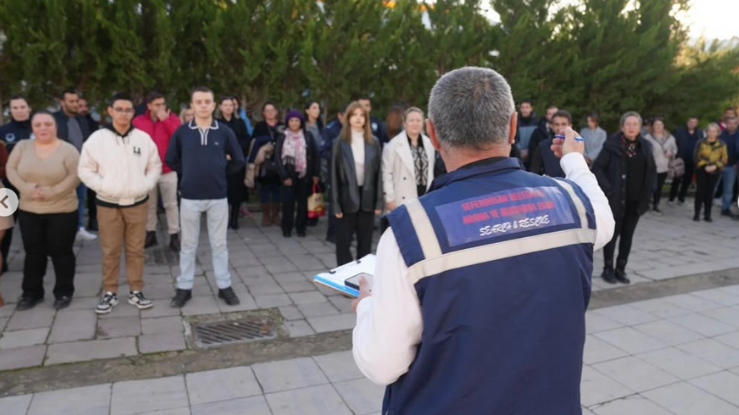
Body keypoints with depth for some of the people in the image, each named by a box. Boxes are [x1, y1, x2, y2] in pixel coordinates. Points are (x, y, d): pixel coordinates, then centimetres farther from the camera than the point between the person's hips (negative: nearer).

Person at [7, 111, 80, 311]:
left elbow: (75, 176, -13)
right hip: (28, 210, 3)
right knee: (33, 252, 12)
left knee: (61, 252, 5)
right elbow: (11, 169, 1)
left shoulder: (68, 149, -7)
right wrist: (27, 189, -15)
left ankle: (64, 292, 18)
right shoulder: (22, 146, 4)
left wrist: (51, 192, -21)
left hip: (62, 211, -3)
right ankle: (31, 293, 25)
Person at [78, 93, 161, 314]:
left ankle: (136, 292, 20)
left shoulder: (144, 138, 0)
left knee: (136, 249, 9)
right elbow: (85, 169, -1)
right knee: (110, 251, 6)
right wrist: (103, 186, -13)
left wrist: (146, 185, -6)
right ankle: (110, 293, 19)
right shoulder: (97, 138, -4)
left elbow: (155, 166, 8)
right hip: (108, 204, -1)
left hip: (137, 203, 1)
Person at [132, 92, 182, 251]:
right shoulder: (138, 121, 2)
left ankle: (174, 236, 8)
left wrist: (165, 120, -17)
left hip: (168, 170, -2)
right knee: (149, 204, 12)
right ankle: (150, 234, 24)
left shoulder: (172, 118, -1)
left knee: (171, 204, 2)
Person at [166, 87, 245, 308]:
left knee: (219, 244, 10)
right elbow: (171, 160, 8)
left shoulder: (225, 132, -1)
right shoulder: (182, 132, -1)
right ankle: (184, 287, 22)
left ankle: (224, 286, 21)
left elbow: (238, 161, 6)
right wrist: (190, 172, 4)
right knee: (188, 244, 11)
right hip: (190, 197, 0)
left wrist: (219, 172, 4)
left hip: (218, 197, 0)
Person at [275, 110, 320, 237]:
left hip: (304, 175, 1)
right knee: (288, 202, -2)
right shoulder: (282, 137, 1)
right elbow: (278, 158, -1)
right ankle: (286, 228, 10)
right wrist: (284, 176, -9)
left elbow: (315, 155, 3)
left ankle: (301, 227, 17)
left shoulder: (308, 135, 2)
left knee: (303, 202, 6)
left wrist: (315, 174, -1)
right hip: (289, 175, 0)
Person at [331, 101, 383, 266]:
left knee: (365, 242, 11)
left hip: (367, 197, 2)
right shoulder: (341, 142, -3)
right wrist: (336, 204, -8)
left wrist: (379, 201, -1)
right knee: (343, 242, 5)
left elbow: (378, 172, 3)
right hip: (347, 197, -2)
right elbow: (334, 174, -4)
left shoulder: (374, 142, 3)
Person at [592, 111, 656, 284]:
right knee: (613, 234, 2)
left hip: (636, 200, 5)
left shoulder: (645, 146, 7)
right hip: (616, 198, -4)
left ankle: (620, 269, 19)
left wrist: (649, 191, 5)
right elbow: (597, 168, -10)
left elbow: (652, 170, 16)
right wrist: (608, 189, -16)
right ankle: (608, 269, 14)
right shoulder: (612, 144, -8)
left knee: (628, 235, 9)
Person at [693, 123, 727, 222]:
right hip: (701, 171, -1)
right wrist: (705, 166, -15)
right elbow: (696, 157, -4)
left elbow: (724, 159, 2)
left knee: (710, 193, 3)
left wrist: (715, 166, -14)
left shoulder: (722, 144, 3)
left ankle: (707, 215, 10)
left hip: (714, 172, 1)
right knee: (700, 191, -2)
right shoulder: (701, 142, -2)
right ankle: (697, 214, 4)